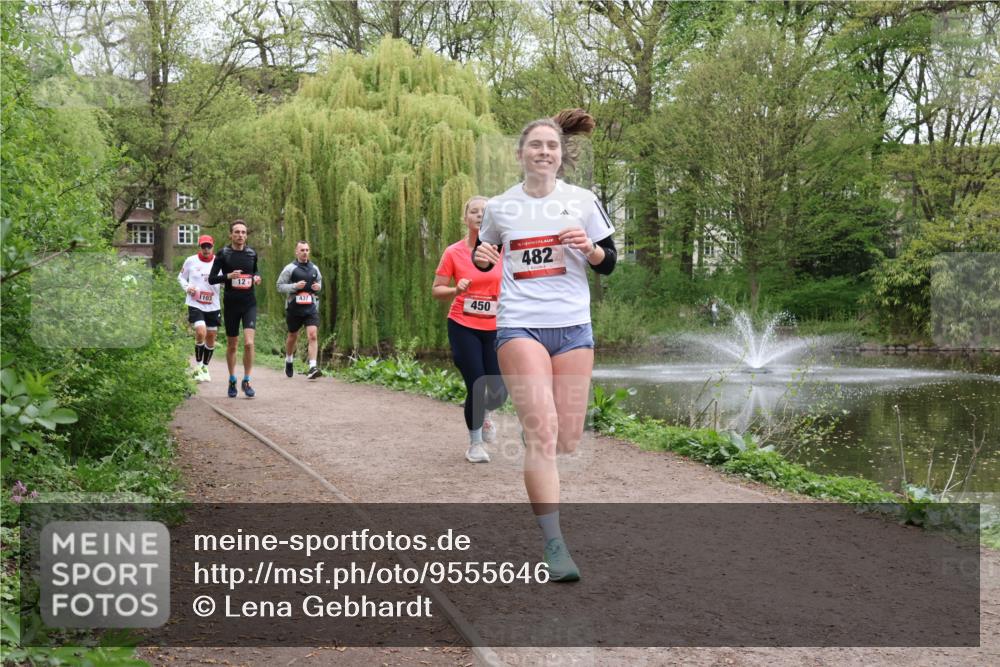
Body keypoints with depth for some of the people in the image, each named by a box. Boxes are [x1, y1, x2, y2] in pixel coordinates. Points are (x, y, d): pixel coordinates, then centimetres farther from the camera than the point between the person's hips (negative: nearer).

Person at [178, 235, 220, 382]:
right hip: (195, 304, -2)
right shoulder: (191, 261, 0)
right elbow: (181, 277, 12)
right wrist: (187, 287, -7)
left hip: (213, 305, 3)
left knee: (211, 337, 9)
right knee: (201, 333, -21)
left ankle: (205, 367, 30)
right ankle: (198, 367, -4)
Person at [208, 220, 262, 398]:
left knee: (249, 343, -15)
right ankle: (232, 380, 26)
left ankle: (246, 381, -3)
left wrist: (257, 277, 2)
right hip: (231, 305, -1)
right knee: (231, 345, 10)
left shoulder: (252, 254, 7)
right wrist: (228, 276, -19)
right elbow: (211, 279, -2)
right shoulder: (223, 254, -2)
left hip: (249, 304, 1)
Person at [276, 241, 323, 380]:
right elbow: (279, 286, -5)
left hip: (311, 307, 2)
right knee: (293, 336, 15)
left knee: (312, 335, -15)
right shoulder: (290, 268, -4)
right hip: (294, 307, -2)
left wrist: (318, 286, 0)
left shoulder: (314, 268, 8)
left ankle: (312, 367, -20)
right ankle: (288, 361, 40)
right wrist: (295, 286, -20)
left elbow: (319, 281, 23)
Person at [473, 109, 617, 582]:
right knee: (542, 430, -17)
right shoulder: (499, 207, 7)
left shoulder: (582, 200, 6)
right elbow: (485, 257, 22)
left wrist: (590, 248, -10)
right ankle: (554, 545, -15)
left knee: (568, 441, 1)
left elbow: (609, 263, 11)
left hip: (573, 328, 2)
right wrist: (482, 256, -1)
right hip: (519, 326, -2)